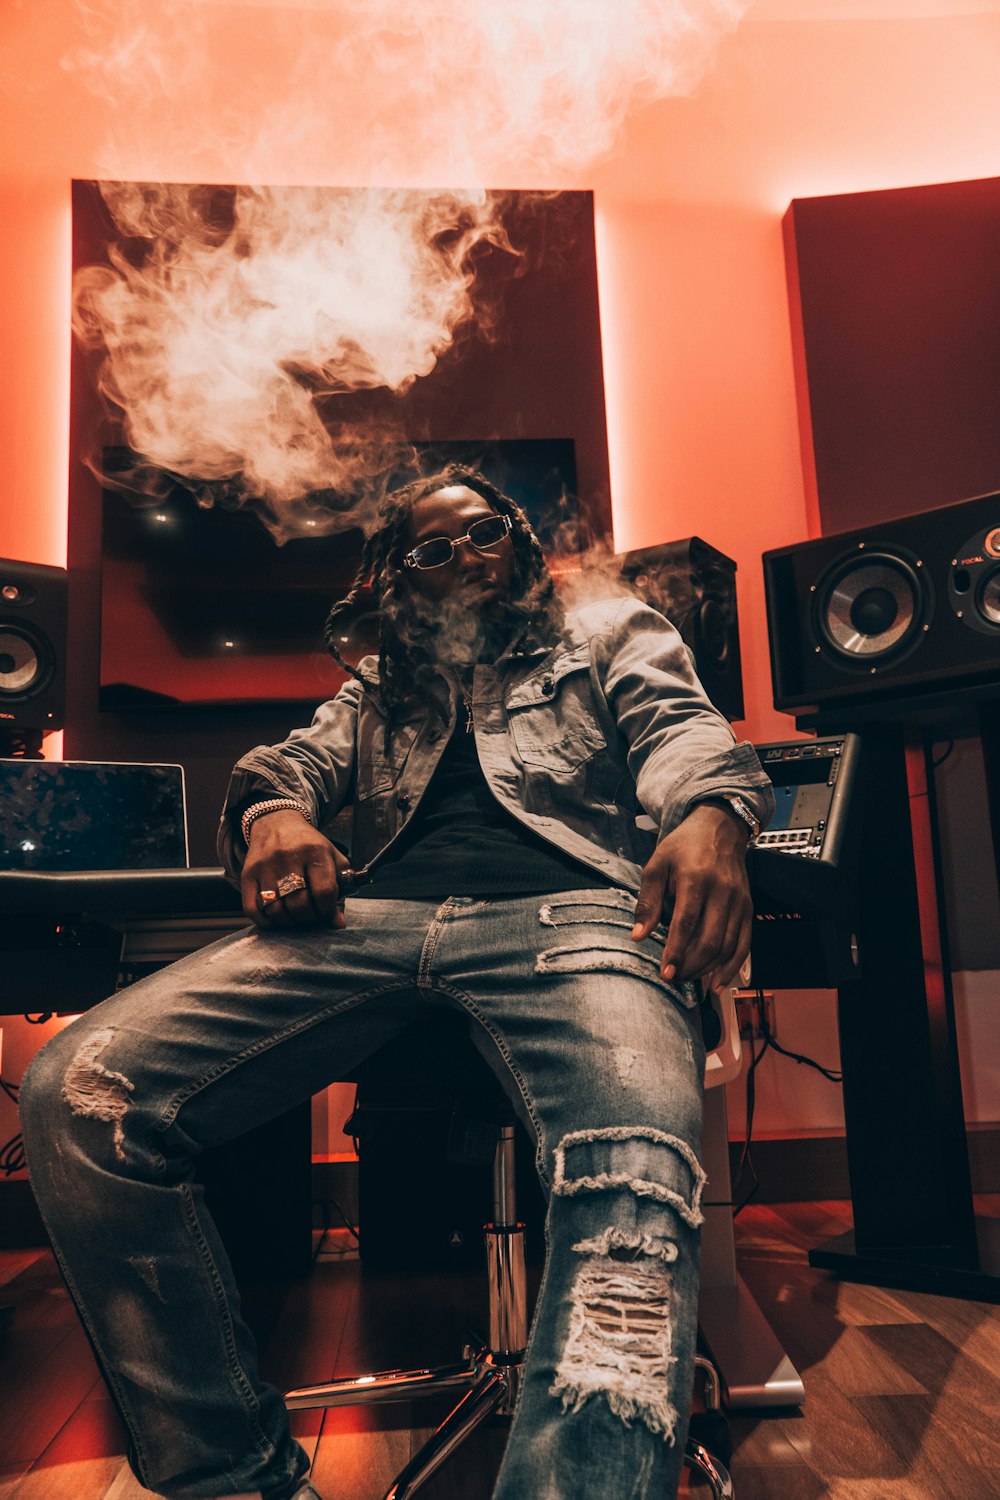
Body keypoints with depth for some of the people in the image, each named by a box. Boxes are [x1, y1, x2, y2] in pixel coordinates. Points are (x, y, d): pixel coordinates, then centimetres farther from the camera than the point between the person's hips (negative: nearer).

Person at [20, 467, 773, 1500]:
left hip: (565, 908, -2)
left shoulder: (612, 633, 30)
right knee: (78, 1091, -20)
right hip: (371, 914, 3)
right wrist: (277, 809, -6)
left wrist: (708, 811, -14)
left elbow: (680, 727, 12)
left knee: (634, 1180, -38)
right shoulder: (376, 685, 37)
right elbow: (304, 756, 22)